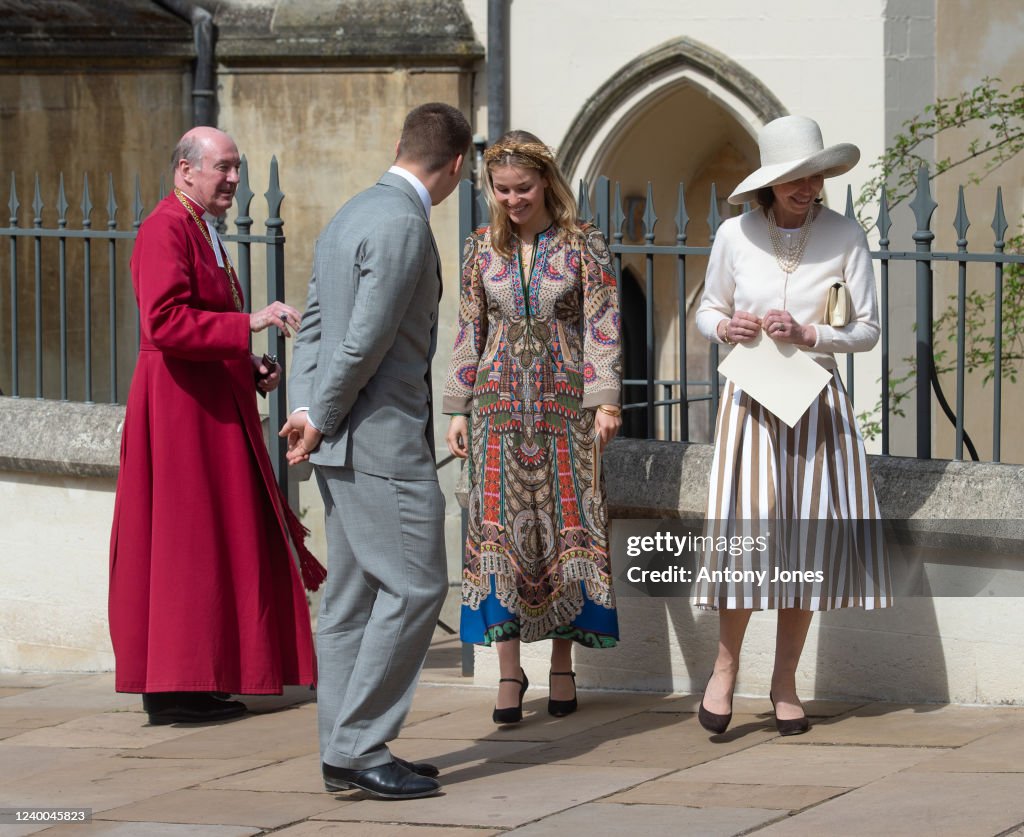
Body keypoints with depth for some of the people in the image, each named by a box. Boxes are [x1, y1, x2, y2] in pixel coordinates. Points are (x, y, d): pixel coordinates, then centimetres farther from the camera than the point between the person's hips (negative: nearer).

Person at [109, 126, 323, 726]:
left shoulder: (206, 232, 19)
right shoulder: (165, 231, -14)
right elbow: (165, 322, -26)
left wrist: (249, 369, 12)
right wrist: (249, 323, -26)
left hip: (215, 410, 10)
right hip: (179, 407, -10)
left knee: (218, 543, 10)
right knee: (182, 543, -7)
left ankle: (201, 682, 15)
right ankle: (173, 691, -3)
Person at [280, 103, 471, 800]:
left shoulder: (354, 214, 16)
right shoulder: (404, 224, -16)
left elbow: (316, 323, 17)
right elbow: (367, 340, -20)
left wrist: (310, 414, 7)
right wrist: (321, 419, -9)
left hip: (344, 442, 10)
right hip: (383, 436, -10)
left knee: (353, 594, 11)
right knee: (416, 585, -6)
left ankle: (345, 752, 14)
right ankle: (359, 744, -6)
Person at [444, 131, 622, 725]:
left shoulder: (584, 245, 0)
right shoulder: (483, 248, 9)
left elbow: (602, 326, -4)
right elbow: (469, 331, 11)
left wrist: (605, 400, -12)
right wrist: (459, 409, 7)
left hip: (563, 402, -2)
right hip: (500, 403, 2)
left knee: (567, 523, -1)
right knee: (500, 525, -6)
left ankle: (563, 665, 9)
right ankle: (509, 671, -5)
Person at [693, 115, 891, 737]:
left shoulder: (845, 236, -2)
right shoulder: (736, 235, 1)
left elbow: (868, 329, 1)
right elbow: (708, 309, 15)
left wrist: (808, 334, -14)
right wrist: (724, 328, -8)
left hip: (817, 401, 0)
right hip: (750, 400, 0)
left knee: (808, 538, 2)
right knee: (748, 530, -10)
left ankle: (786, 681, 14)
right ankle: (726, 665, 9)